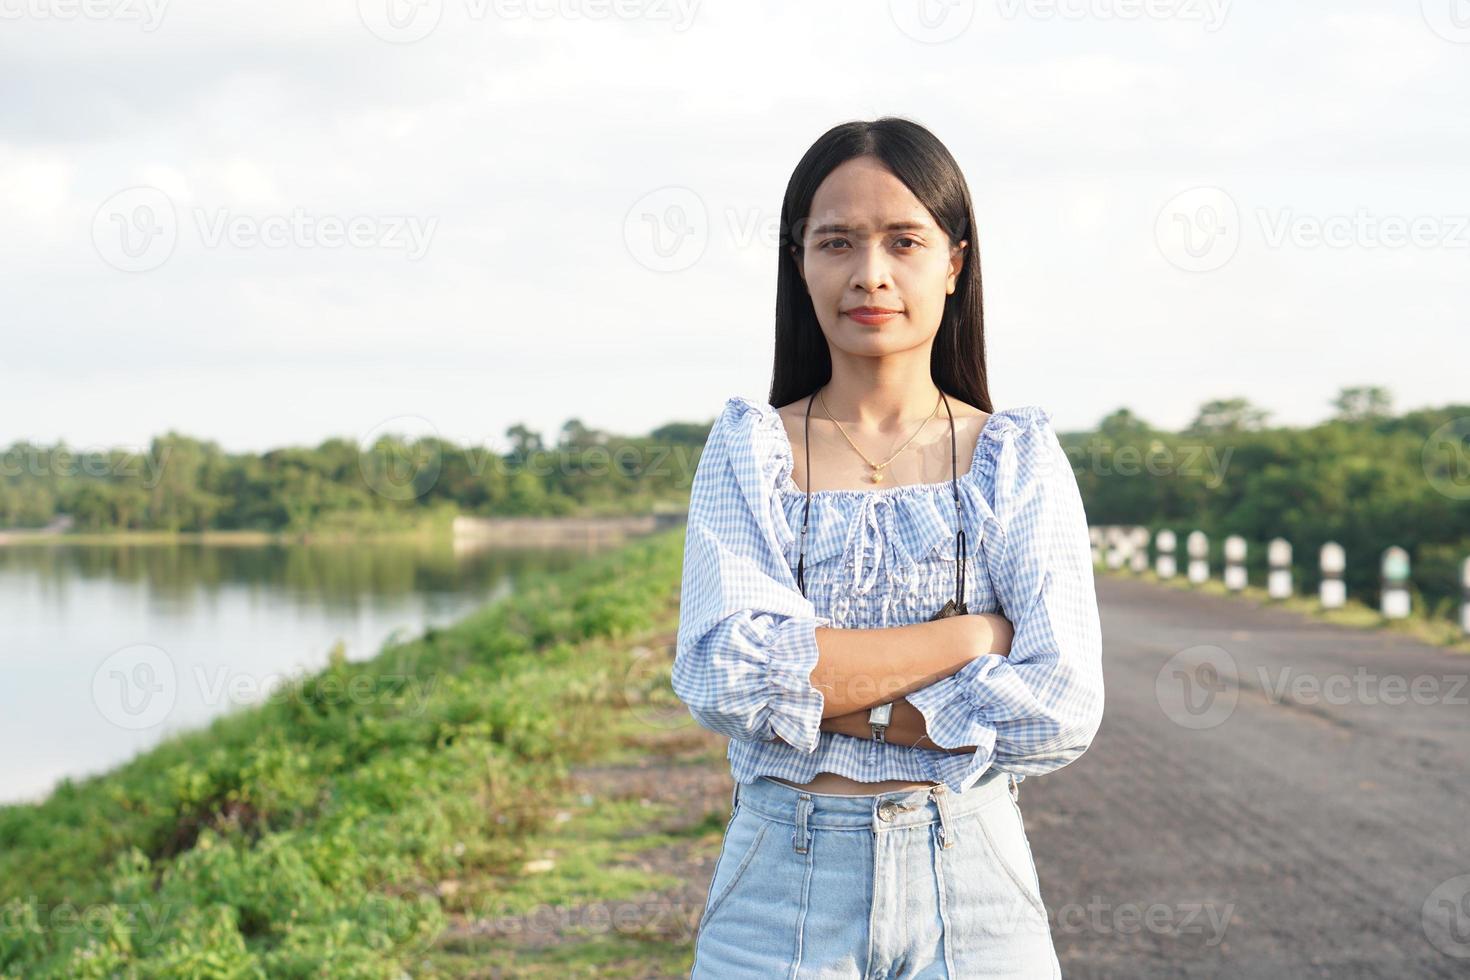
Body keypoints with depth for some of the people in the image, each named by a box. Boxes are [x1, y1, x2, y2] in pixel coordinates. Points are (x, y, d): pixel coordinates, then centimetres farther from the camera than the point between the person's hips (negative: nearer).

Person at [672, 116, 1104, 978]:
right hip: (783, 895, 0)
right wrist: (974, 634, -13)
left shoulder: (1017, 457, 1)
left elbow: (1061, 708, -10)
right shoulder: (749, 451, 1)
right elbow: (722, 673, -14)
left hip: (972, 898, 0)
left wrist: (821, 689, -14)